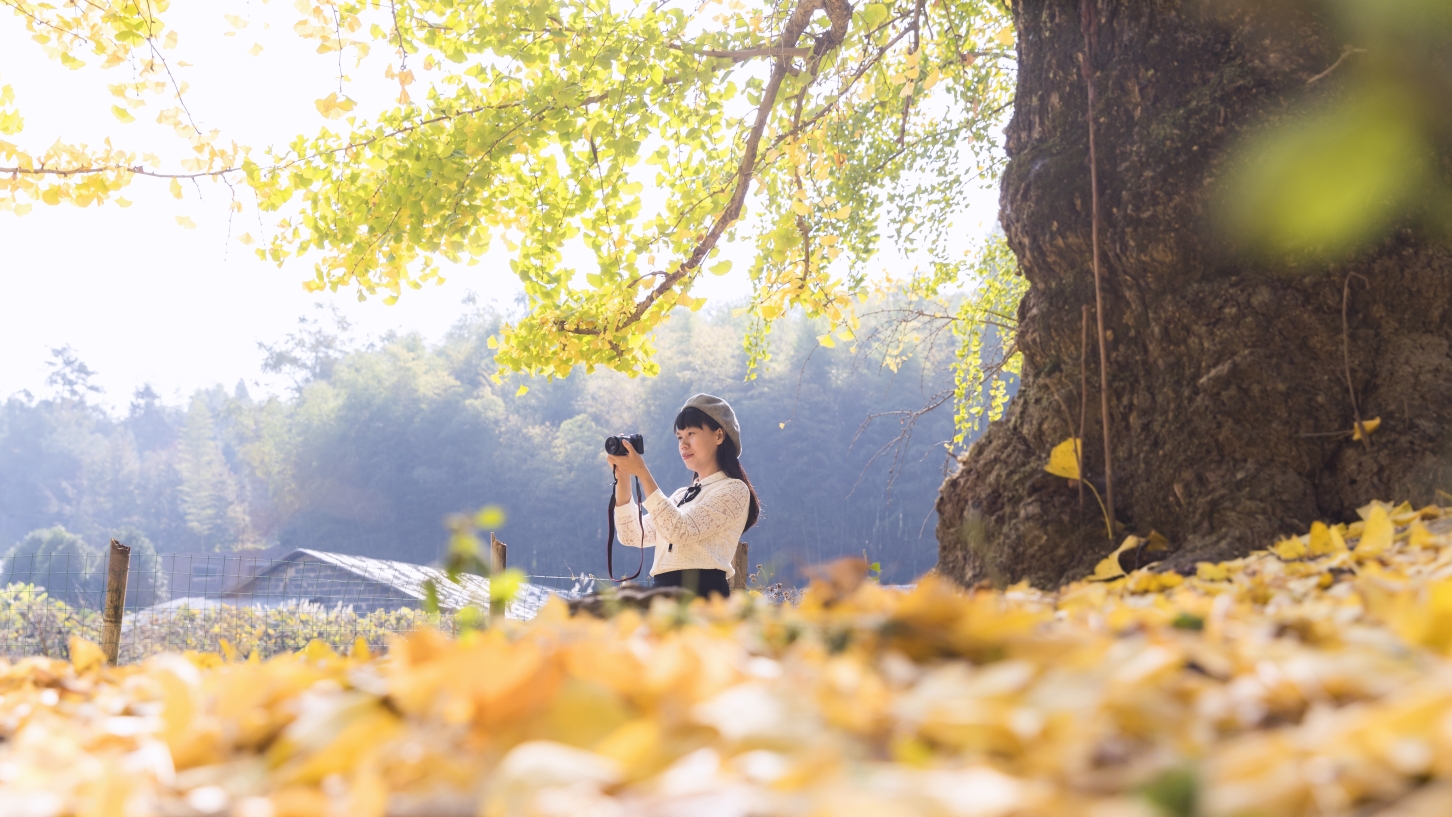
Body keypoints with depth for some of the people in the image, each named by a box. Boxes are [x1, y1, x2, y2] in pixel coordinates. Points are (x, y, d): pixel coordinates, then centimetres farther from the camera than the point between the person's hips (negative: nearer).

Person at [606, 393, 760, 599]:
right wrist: (623, 479, 6)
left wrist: (642, 474, -14)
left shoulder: (733, 490, 0)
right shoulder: (682, 495, 24)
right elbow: (632, 536, 15)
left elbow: (680, 531, -14)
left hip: (702, 595, -7)